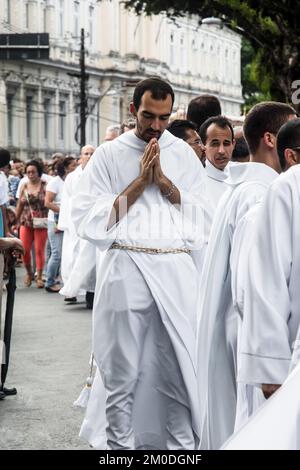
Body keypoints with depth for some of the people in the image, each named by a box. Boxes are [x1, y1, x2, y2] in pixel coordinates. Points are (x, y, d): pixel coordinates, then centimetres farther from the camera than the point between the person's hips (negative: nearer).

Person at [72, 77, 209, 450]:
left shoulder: (184, 154, 12)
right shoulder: (108, 155, 5)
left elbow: (204, 216, 7)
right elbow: (89, 220, -3)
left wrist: (164, 182, -5)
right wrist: (139, 182, -7)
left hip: (177, 271, 2)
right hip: (126, 270, -2)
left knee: (181, 370, 2)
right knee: (123, 374, 3)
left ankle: (183, 444, 11)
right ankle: (121, 444, 14)